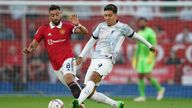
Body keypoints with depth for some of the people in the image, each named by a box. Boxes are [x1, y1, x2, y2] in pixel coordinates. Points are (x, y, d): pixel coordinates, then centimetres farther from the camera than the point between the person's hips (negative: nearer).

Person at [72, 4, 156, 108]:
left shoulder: (123, 27, 4)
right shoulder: (101, 26, 14)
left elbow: (135, 36, 20)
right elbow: (92, 41, 25)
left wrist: (149, 46, 33)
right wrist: (81, 56, 20)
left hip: (107, 61, -5)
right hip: (95, 60, 5)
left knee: (91, 80, -33)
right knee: (90, 94, -2)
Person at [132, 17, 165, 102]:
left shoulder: (150, 32, -12)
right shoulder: (139, 33, 13)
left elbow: (153, 46, -17)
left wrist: (150, 58, -24)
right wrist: (135, 58, 16)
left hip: (148, 58, -8)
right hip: (141, 58, 8)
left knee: (148, 76, -14)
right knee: (140, 77, 0)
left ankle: (160, 89, 6)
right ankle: (142, 96, 2)